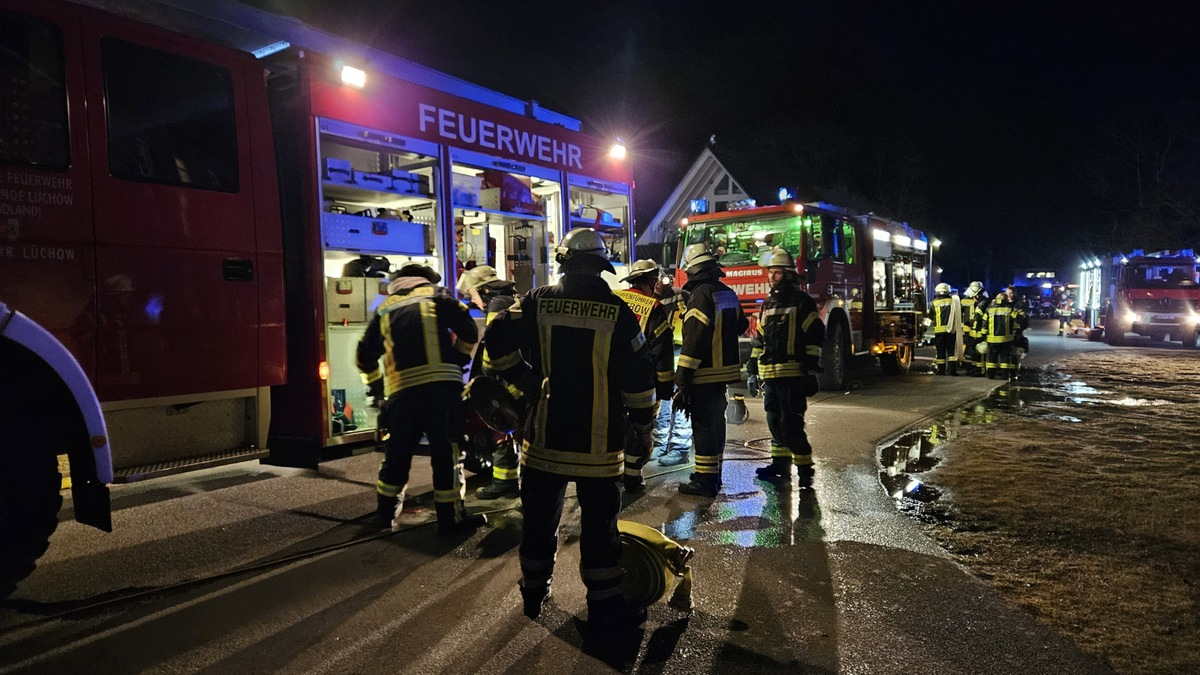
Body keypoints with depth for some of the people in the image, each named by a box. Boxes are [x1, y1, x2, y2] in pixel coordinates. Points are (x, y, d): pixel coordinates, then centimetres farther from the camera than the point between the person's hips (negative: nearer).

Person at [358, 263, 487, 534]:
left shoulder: (384, 308, 22)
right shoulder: (437, 295, 12)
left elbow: (365, 356, 23)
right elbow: (469, 332, 4)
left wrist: (377, 387, 35)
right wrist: (458, 360, 19)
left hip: (402, 391, 4)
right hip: (442, 384, -3)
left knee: (397, 453, 17)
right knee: (446, 451, 3)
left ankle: (386, 512, 32)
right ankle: (451, 518, 8)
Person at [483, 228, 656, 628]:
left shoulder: (538, 303, -2)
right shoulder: (617, 312, -4)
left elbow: (497, 341, -8)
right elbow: (639, 376, -3)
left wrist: (523, 380, 5)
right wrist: (643, 427, 7)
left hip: (545, 435, 2)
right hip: (599, 443, -1)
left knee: (540, 518, 16)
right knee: (599, 522, 9)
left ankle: (534, 593, 31)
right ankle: (604, 603, 17)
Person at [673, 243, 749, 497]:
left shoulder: (700, 295, -17)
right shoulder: (728, 293, 10)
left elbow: (693, 340, -23)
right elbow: (741, 326, 24)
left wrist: (682, 378, -21)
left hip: (704, 375, -9)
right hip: (725, 370, 9)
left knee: (703, 426, -3)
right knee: (716, 422, 17)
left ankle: (705, 480, 1)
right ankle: (713, 474, 28)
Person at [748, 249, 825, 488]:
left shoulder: (802, 302, -5)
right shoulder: (768, 305, 17)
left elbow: (815, 338, -9)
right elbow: (759, 339, 22)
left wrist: (811, 372, -14)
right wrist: (754, 369, 18)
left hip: (792, 373, -7)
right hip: (770, 374, 7)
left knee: (791, 422, -8)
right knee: (775, 421, 12)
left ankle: (805, 468, 3)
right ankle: (781, 465, 23)